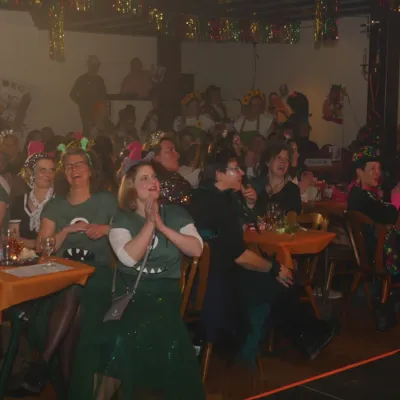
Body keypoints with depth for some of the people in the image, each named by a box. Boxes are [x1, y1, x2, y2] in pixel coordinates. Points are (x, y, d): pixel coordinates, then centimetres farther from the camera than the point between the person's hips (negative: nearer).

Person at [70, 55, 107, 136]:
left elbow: (103, 94, 19)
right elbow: (72, 94, 3)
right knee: (87, 129, -12)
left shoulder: (99, 80, 11)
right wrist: (81, 103, -3)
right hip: (86, 110, -3)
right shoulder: (82, 79, 0)